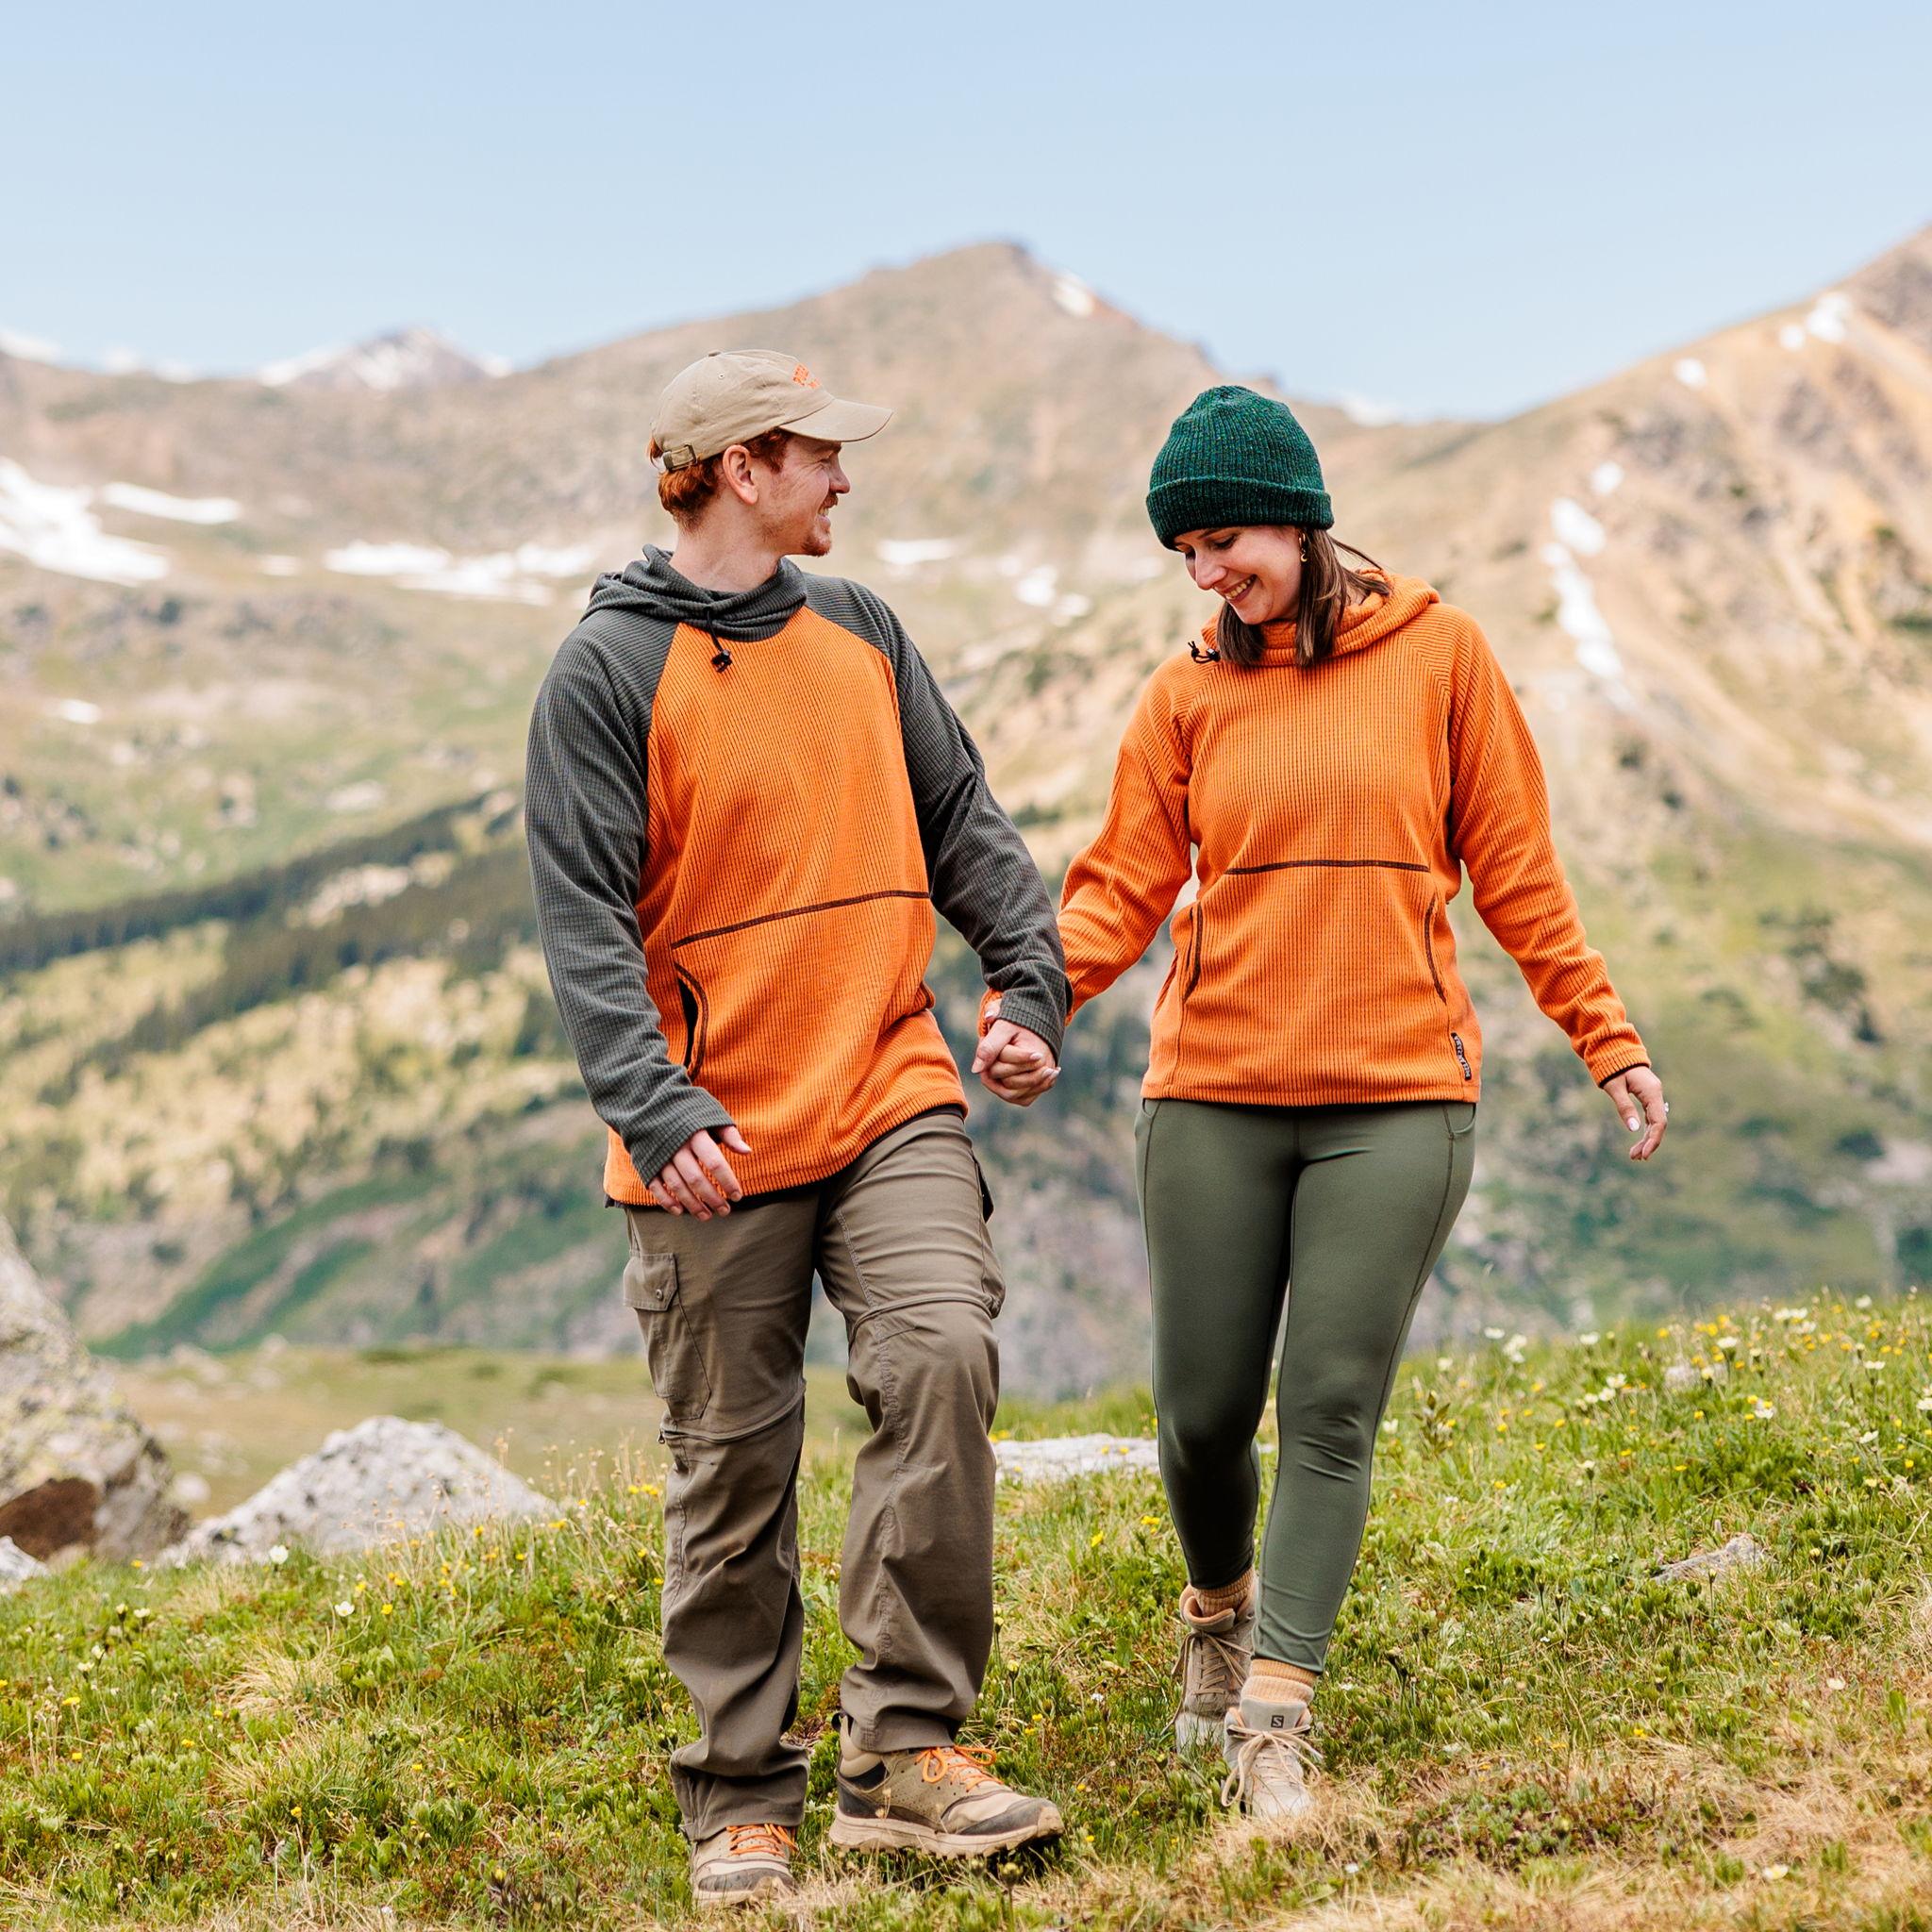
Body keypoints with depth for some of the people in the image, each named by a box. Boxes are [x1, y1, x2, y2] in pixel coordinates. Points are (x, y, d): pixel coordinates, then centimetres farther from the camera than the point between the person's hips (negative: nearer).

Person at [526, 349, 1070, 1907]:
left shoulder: (861, 631, 12)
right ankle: (743, 1798, 18)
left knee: (941, 1354, -19)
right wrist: (655, 1109, -22)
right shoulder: (608, 669, -5)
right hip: (717, 1140, -3)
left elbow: (962, 824, 19)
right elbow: (585, 917, -10)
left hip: (892, 1094, 4)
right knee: (733, 1471, 4)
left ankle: (909, 1745, -10)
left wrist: (1032, 980, 6)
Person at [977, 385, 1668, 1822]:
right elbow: (1123, 885, 3)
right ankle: (1219, 1612, 34)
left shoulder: (1438, 653, 3)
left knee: (1333, 1408, -6)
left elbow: (1515, 869, 7)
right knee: (1206, 1413, 5)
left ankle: (1275, 1719, -3)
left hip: (1398, 1097, -1)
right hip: (1213, 1098, 2)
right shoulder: (1188, 696, 7)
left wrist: (1607, 1040, 5)